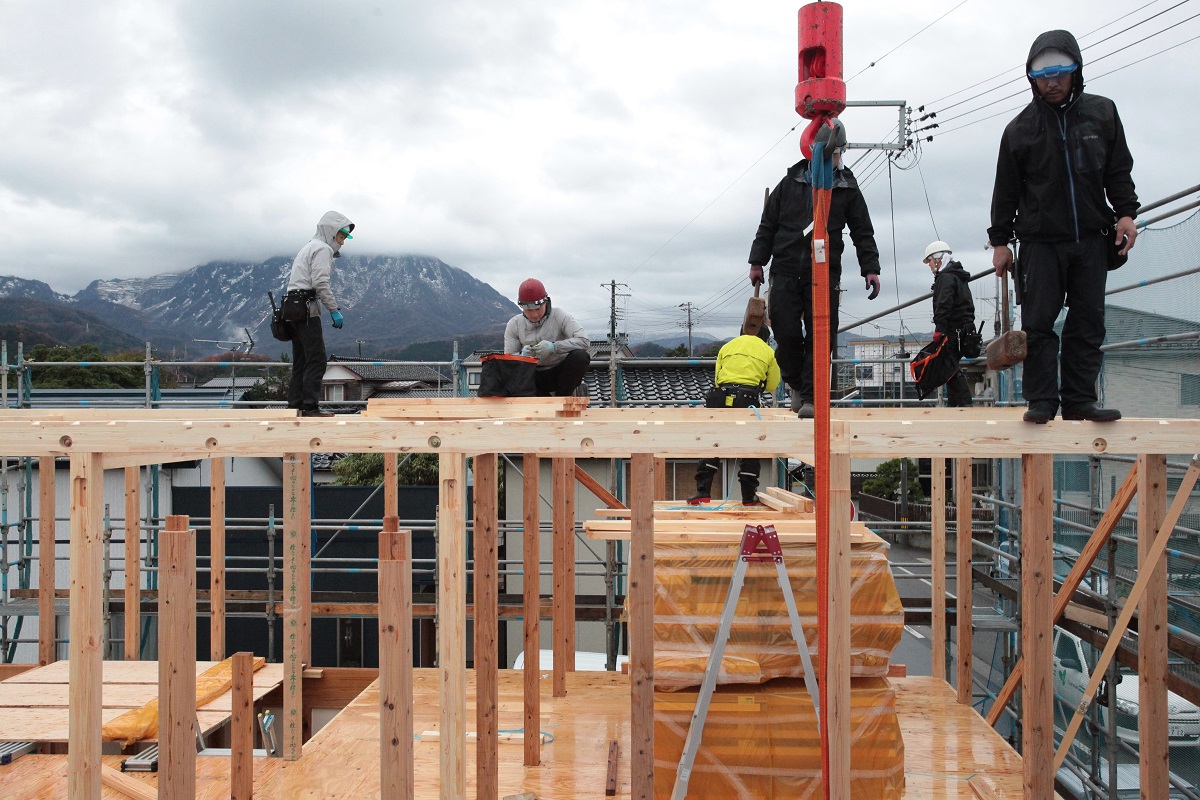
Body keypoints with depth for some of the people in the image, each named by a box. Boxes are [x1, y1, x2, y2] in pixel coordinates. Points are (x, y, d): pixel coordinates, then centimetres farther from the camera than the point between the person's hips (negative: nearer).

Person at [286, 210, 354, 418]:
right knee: (317, 360, -11)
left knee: (301, 361, 11)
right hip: (307, 309, -10)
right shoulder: (323, 248, -4)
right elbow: (320, 283, -16)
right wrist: (334, 310, -15)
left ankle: (295, 405, 12)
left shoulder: (308, 247, 26)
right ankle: (311, 406, -14)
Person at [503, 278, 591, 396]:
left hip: (561, 373, -1)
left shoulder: (559, 316, -8)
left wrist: (554, 347, -34)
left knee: (581, 357, -32)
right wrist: (522, 355, -26)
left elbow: (584, 341, -20)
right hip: (535, 377, 1)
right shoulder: (514, 324, -1)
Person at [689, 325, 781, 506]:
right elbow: (772, 385, 17)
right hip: (749, 401, -1)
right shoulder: (768, 352, 15)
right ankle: (749, 496, 13)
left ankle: (703, 491, -2)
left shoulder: (727, 347, 20)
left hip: (722, 398, 1)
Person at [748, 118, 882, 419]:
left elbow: (863, 232, 10)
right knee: (786, 334, -4)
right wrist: (757, 261, 8)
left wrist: (870, 268, 0)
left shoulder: (847, 189, 9)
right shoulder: (791, 183, 10)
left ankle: (811, 397, 0)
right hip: (785, 272, 1)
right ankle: (796, 384, 20)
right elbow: (768, 224, 12)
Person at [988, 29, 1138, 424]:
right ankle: (1041, 401, 0)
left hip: (1092, 239, 2)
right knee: (1038, 323, -5)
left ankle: (1079, 399, 8)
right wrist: (1000, 239, 2)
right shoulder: (1021, 128, 1)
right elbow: (1006, 189, 4)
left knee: (1088, 323, 2)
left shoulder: (1102, 113, 7)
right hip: (1041, 241, -2)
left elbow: (1119, 170, 12)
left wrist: (1125, 212, -1)